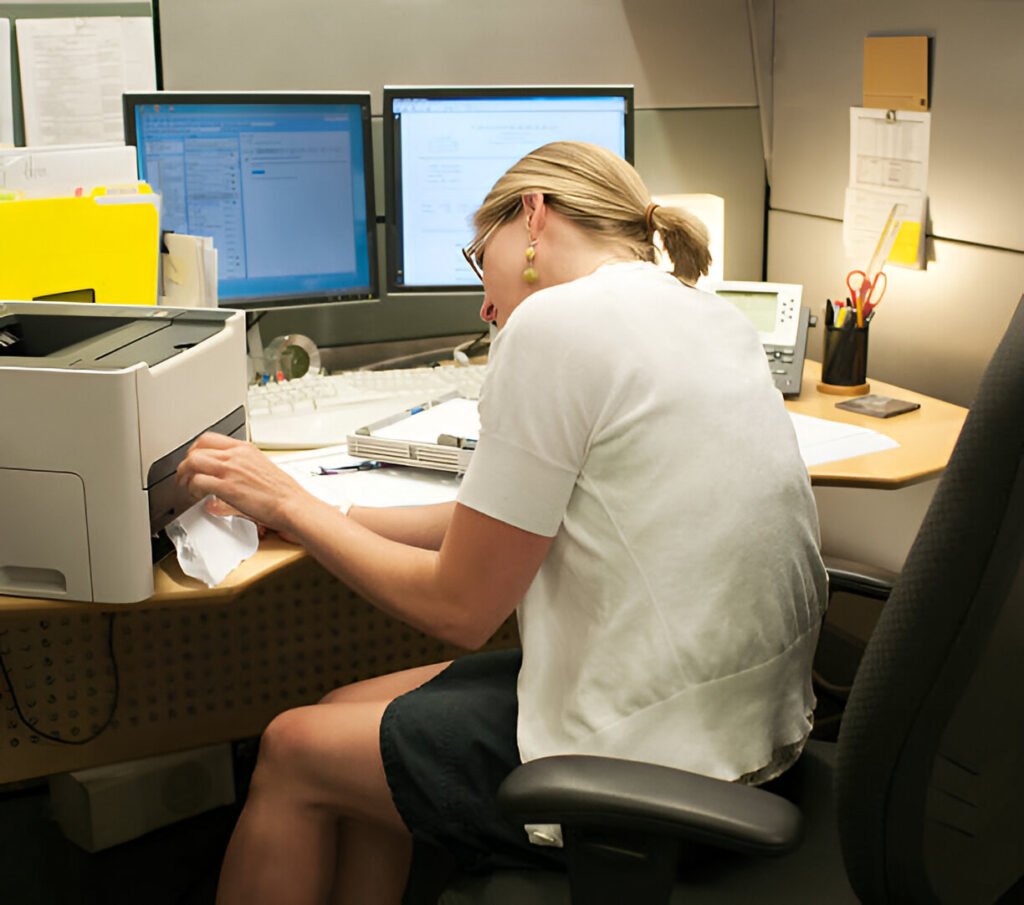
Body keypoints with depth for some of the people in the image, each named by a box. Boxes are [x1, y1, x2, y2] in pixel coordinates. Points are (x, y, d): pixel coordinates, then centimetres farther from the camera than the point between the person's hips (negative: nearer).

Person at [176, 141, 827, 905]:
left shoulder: (556, 321, -17)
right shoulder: (710, 315, 10)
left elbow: (458, 608, -11)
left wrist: (289, 504, 2)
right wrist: (323, 516, 14)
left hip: (651, 759, -9)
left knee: (294, 751, 11)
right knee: (356, 710, 20)